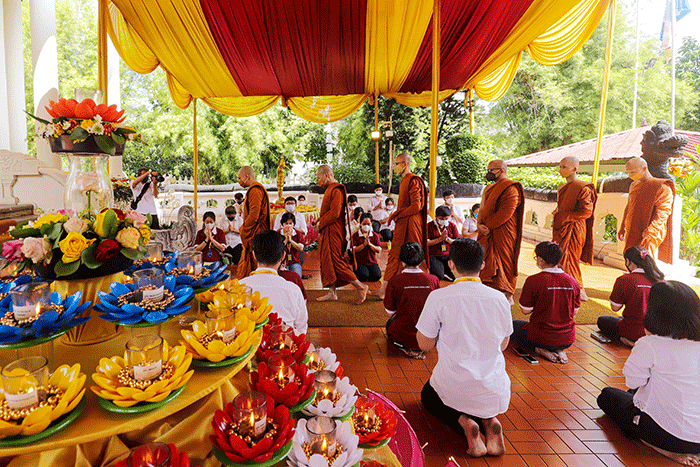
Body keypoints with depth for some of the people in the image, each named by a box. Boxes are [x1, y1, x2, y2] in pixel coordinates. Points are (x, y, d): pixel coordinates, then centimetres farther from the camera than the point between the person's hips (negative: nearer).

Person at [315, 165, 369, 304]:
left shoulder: (336, 190, -15)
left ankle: (361, 287, 0)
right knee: (327, 261, 11)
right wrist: (319, 222, 8)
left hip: (334, 232, -10)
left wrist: (320, 224, -13)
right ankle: (332, 293, 19)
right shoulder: (330, 189, 17)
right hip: (327, 232, 10)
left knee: (336, 261, -8)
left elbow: (335, 213, -23)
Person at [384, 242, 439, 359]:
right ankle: (418, 348, 13)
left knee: (390, 323, 30)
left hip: (403, 336, -3)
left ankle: (408, 348, 4)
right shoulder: (433, 280, -7)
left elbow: (390, 313, -1)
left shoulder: (395, 281, -14)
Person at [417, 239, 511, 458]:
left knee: (428, 395, 31)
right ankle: (488, 421, 6)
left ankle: (463, 421, 1)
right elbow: (503, 345, 9)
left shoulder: (439, 297, -16)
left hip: (454, 388, -3)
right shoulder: (500, 298, -5)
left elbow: (425, 345, -6)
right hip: (495, 393, 3)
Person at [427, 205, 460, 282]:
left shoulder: (452, 225, 11)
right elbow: (426, 243, -7)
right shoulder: (429, 226, 1)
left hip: (449, 255, 3)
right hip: (435, 257, -3)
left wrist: (447, 239, -9)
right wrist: (440, 238, -12)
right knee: (438, 276, -28)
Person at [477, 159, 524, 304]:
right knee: (489, 263, 10)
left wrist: (487, 226, -17)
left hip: (503, 233, -8)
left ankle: (508, 296, 6)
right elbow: (482, 209, 16)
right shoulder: (489, 188, 18)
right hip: (488, 233, 8)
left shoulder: (511, 189, -11)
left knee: (504, 262, -3)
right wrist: (479, 224, -2)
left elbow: (505, 213, -20)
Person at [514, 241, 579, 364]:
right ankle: (559, 350, 9)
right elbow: (575, 311, 6)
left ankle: (540, 349, 2)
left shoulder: (533, 281, -19)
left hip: (541, 338, -4)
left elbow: (526, 310, -11)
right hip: (567, 340, 5)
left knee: (515, 325, 26)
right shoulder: (572, 281, -4)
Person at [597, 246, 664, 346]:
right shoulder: (660, 279, -2)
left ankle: (630, 340, 0)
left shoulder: (624, 280, -18)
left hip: (635, 332, -8)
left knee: (602, 320, 19)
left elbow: (615, 307, -9)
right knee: (621, 318, 35)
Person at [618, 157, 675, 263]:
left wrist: (650, 231, -26)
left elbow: (662, 213, -16)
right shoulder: (634, 186, 14)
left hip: (651, 234, -7)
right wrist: (622, 228, 25)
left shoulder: (662, 188, -8)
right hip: (632, 234, 7)